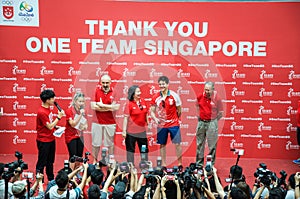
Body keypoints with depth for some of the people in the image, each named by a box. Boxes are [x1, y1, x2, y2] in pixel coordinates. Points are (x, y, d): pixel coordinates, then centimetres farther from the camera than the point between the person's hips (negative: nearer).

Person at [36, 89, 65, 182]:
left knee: (50, 161, 20)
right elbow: (50, 127, -21)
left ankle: (51, 179, 33)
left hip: (51, 139, 9)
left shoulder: (48, 108, 4)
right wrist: (59, 117, -17)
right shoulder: (41, 112, -24)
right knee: (42, 163, 2)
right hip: (43, 141, -9)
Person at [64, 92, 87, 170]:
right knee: (73, 157, -8)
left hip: (79, 136, 6)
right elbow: (73, 124, -20)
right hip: (71, 136, -6)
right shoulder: (69, 111, -14)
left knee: (79, 157, 9)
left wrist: (85, 126, -3)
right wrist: (80, 115, -27)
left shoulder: (82, 111, 4)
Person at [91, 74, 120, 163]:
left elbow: (115, 107, -12)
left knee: (110, 143, 9)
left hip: (110, 122, 0)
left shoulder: (114, 92, -2)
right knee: (95, 143, 9)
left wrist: (101, 105, -9)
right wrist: (109, 107, -11)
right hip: (97, 122, 1)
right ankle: (95, 161, 24)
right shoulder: (96, 90, -2)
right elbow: (93, 106, -11)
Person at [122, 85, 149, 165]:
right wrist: (124, 130, -13)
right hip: (131, 131, -5)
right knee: (130, 149, 6)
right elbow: (126, 118, -11)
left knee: (144, 149, 13)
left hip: (142, 130, 5)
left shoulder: (143, 102, 3)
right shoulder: (129, 104, -11)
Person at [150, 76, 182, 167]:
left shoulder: (174, 95, -7)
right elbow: (152, 111, 2)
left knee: (177, 144, 0)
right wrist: (155, 119, -15)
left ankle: (180, 164, 12)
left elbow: (179, 109, 3)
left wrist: (174, 119, 7)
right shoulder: (155, 97, -2)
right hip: (161, 125, 2)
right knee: (162, 145, 9)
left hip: (174, 124, -2)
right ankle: (163, 164, 19)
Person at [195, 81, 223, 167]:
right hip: (201, 122, 4)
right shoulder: (200, 96, 1)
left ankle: (211, 164, 10)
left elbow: (220, 113, -1)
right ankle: (199, 163, 22)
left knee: (212, 145, 1)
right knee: (200, 144, 11)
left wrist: (213, 121, -1)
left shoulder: (216, 98, -9)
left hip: (211, 123, -4)